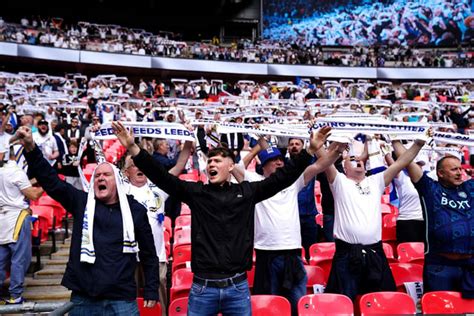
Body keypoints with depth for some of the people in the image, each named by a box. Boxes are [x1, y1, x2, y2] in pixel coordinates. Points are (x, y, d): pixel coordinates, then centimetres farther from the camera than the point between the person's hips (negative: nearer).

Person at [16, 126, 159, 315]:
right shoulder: (81, 202, 5)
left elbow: (149, 254, 6)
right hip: (83, 299, 1)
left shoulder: (135, 210, 2)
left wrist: (151, 291, 4)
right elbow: (51, 181, -2)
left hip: (122, 300, -1)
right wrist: (31, 149, -13)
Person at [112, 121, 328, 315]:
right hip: (202, 287, 0)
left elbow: (283, 177, 1)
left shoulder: (247, 192, 4)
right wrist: (132, 147, -15)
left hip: (237, 287, 0)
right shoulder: (196, 192, 2)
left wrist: (310, 150, -7)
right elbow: (161, 177, -5)